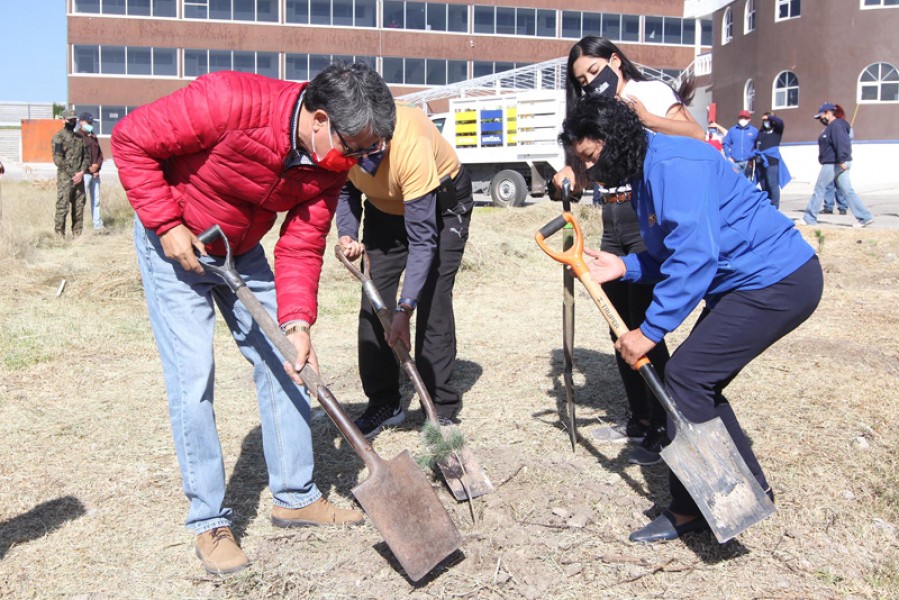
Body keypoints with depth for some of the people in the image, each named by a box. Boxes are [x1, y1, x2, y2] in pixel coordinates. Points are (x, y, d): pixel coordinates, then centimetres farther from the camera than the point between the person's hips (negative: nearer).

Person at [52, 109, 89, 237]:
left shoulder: (79, 136, 15)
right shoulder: (58, 137, -2)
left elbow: (86, 156, 14)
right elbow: (57, 159, -10)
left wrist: (81, 172, -3)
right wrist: (72, 174, -12)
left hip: (79, 177, 6)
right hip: (65, 177, -5)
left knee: (79, 206, 7)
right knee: (62, 206, -7)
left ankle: (77, 234, 14)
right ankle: (59, 234, -3)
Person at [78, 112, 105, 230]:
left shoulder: (94, 137, 18)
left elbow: (100, 153, 17)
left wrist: (97, 166, -1)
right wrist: (88, 168, -13)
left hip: (95, 173, 7)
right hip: (84, 173, -7)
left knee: (96, 199, 10)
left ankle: (97, 224, 16)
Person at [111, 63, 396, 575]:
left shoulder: (330, 164, -14)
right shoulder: (230, 101, -33)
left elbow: (301, 246, -11)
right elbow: (132, 139, -23)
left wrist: (298, 322, -23)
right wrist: (167, 224, -25)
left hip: (241, 253, 6)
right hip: (175, 245, -6)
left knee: (283, 363, 4)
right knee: (193, 377, -8)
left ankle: (295, 497, 19)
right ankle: (209, 522, 6)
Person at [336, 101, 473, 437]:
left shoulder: (412, 144, -40)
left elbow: (422, 239, -37)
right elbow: (345, 188, -4)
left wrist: (405, 308, -41)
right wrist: (347, 234, -24)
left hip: (441, 204, -5)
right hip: (385, 207, 5)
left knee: (432, 302, -13)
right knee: (373, 302, -1)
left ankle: (442, 409, -2)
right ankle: (383, 403, 10)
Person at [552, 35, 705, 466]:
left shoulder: (650, 92, -2)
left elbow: (697, 138, -14)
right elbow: (588, 166, 15)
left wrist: (647, 119, -23)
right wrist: (569, 176, -6)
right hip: (613, 227, 8)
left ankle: (664, 431, 2)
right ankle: (640, 419, 23)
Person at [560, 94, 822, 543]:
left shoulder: (673, 165, -21)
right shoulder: (645, 174, 13)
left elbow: (696, 256, -27)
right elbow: (672, 255, 17)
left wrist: (650, 330, -23)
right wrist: (624, 267, 2)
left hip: (777, 281, -11)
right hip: (750, 282, 11)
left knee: (686, 375, -13)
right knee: (698, 383, 10)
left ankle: (691, 510, -1)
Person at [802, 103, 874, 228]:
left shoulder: (836, 125, -13)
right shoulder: (832, 126, 18)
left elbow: (841, 143, -24)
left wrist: (842, 160, -30)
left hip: (833, 164, -10)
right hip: (840, 163, 10)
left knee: (819, 190, 0)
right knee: (848, 191, 5)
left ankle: (809, 218, 7)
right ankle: (865, 217, 1)